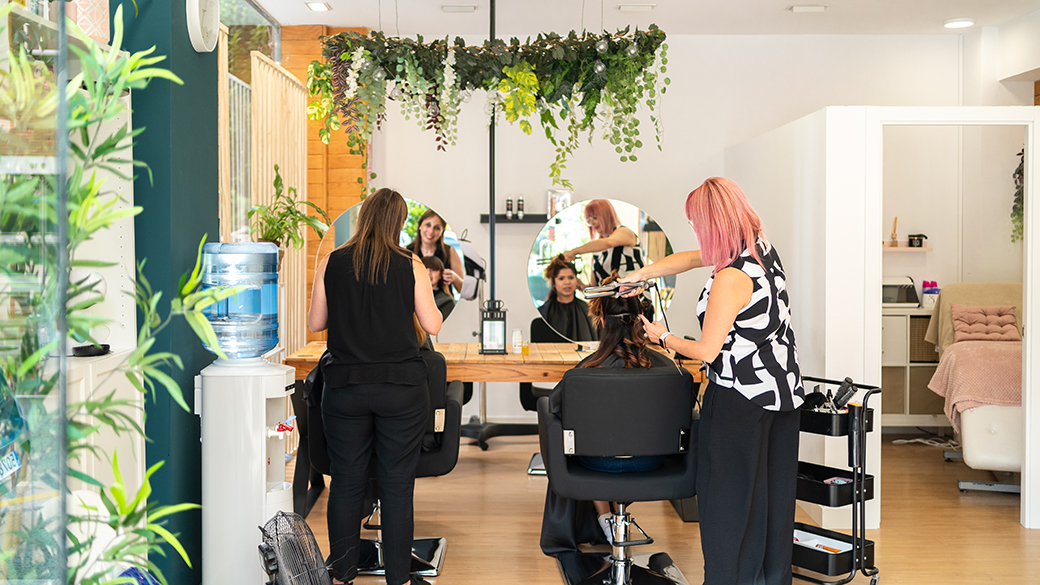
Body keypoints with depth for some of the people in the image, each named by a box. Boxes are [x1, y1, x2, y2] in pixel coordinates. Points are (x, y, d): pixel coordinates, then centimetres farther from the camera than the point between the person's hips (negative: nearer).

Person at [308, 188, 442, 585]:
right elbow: (433, 325, -1)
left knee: (346, 481, 11)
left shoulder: (331, 263, 0)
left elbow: (315, 323, 5)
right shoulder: (410, 265, -5)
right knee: (397, 484, 6)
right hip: (401, 387, -1)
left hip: (345, 385, 2)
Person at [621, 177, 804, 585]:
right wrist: (639, 275, 20)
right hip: (782, 388, 9)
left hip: (740, 399, -9)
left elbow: (707, 351, -16)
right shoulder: (762, 247, 3)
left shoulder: (730, 278, -24)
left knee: (727, 498, 3)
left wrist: (662, 337, 1)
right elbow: (689, 258, 16)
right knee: (773, 494, 16)